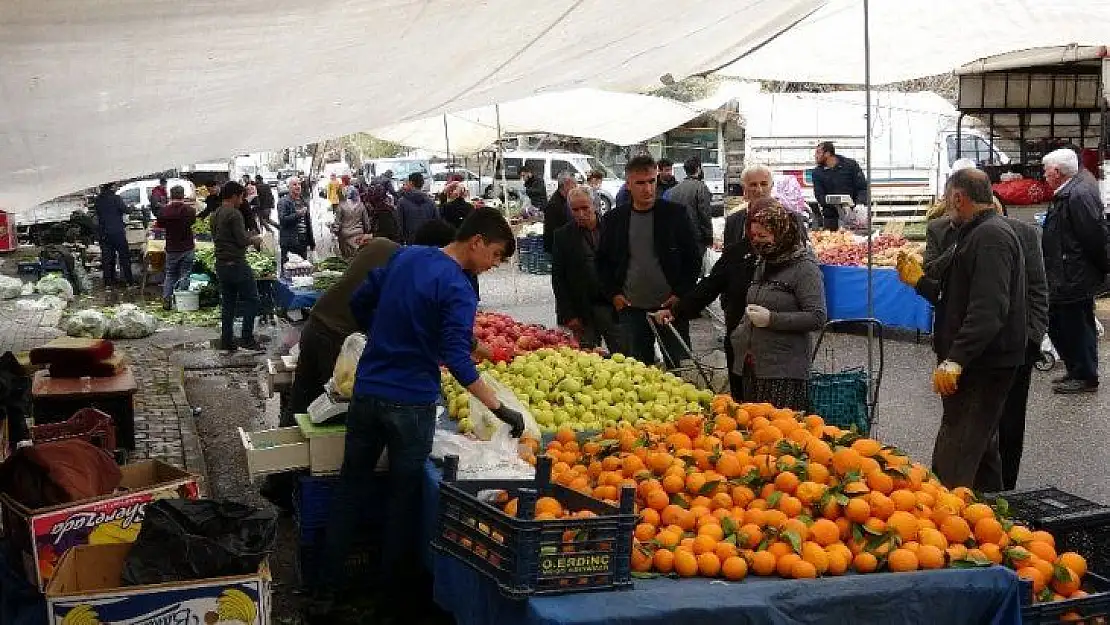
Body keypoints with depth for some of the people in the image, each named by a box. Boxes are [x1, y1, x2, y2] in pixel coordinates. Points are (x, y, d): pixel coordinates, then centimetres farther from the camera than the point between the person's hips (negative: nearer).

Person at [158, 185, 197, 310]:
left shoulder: (165, 210, -12)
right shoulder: (189, 209, -11)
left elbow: (160, 224, 4)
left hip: (171, 249, 1)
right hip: (187, 248, 0)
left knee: (170, 275, 14)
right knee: (185, 276, 7)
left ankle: (166, 301, 9)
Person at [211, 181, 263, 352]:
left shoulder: (216, 215, 12)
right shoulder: (234, 214, -14)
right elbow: (242, 240, -19)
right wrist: (254, 240, 2)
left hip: (221, 265, 9)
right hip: (236, 264, -9)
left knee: (228, 303, 12)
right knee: (251, 300, 1)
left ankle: (226, 341, 13)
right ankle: (247, 340, -2)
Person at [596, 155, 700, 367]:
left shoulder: (675, 214, 0)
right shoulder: (613, 219, 6)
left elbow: (693, 259, 2)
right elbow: (603, 261, 13)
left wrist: (680, 294, -7)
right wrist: (613, 294, 1)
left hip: (671, 307, -2)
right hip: (631, 310, 2)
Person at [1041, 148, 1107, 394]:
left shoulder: (1079, 195, -20)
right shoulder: (1064, 195, 12)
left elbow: (1095, 236, -21)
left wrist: (1103, 268, -11)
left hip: (1075, 279, -10)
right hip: (1062, 279, 11)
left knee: (1077, 327, 0)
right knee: (1057, 326, 17)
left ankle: (1085, 378, 12)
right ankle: (1075, 371, 29)